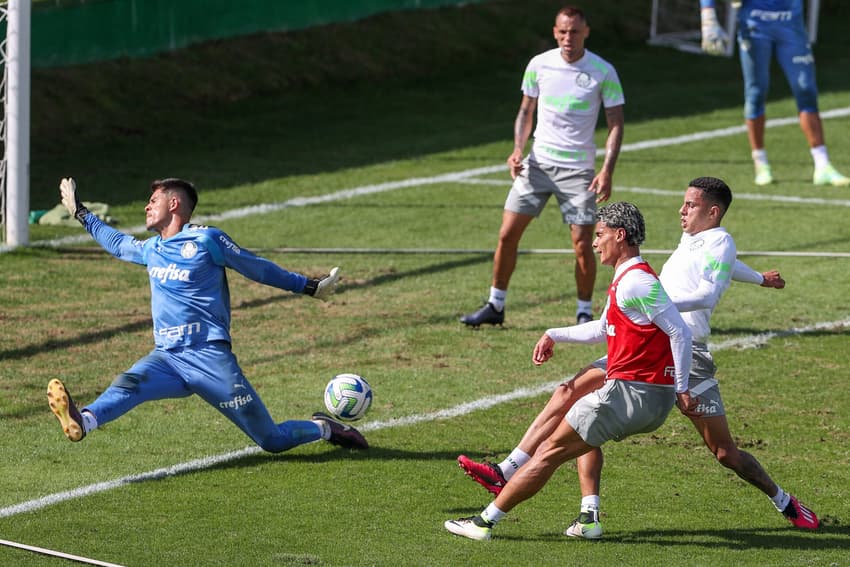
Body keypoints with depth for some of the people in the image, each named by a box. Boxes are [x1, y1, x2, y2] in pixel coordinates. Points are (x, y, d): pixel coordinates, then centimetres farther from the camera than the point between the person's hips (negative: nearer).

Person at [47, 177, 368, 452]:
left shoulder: (206, 240, -2)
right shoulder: (151, 249, 18)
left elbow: (258, 269, 7)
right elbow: (117, 244, 40)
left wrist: (311, 287, 9)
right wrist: (80, 213, 45)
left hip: (209, 357, -5)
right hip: (167, 358, 5)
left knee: (273, 442, -3)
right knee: (128, 384, -31)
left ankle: (323, 429, 25)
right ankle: (82, 422, -58)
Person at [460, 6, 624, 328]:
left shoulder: (603, 72, -7)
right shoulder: (539, 65, 1)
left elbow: (616, 124, -4)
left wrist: (607, 171, -15)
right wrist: (518, 149, -4)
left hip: (578, 169, -3)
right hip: (537, 164, 3)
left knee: (583, 245, -7)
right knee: (507, 234, 0)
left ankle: (584, 313, 11)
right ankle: (495, 307, 13)